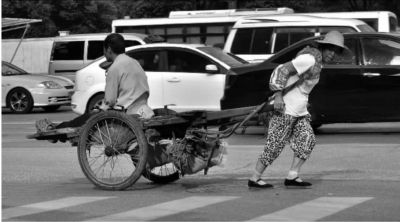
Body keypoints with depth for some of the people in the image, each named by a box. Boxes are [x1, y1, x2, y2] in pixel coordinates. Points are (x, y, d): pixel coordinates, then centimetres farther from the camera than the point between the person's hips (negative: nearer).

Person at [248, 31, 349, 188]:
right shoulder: (309, 58, -17)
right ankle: (254, 179, 3)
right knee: (275, 145, -5)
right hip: (285, 109, -10)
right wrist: (278, 95, -28)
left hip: (299, 110, 10)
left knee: (307, 140, 2)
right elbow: (283, 70, -23)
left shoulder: (318, 62, 13)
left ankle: (292, 177, 4)